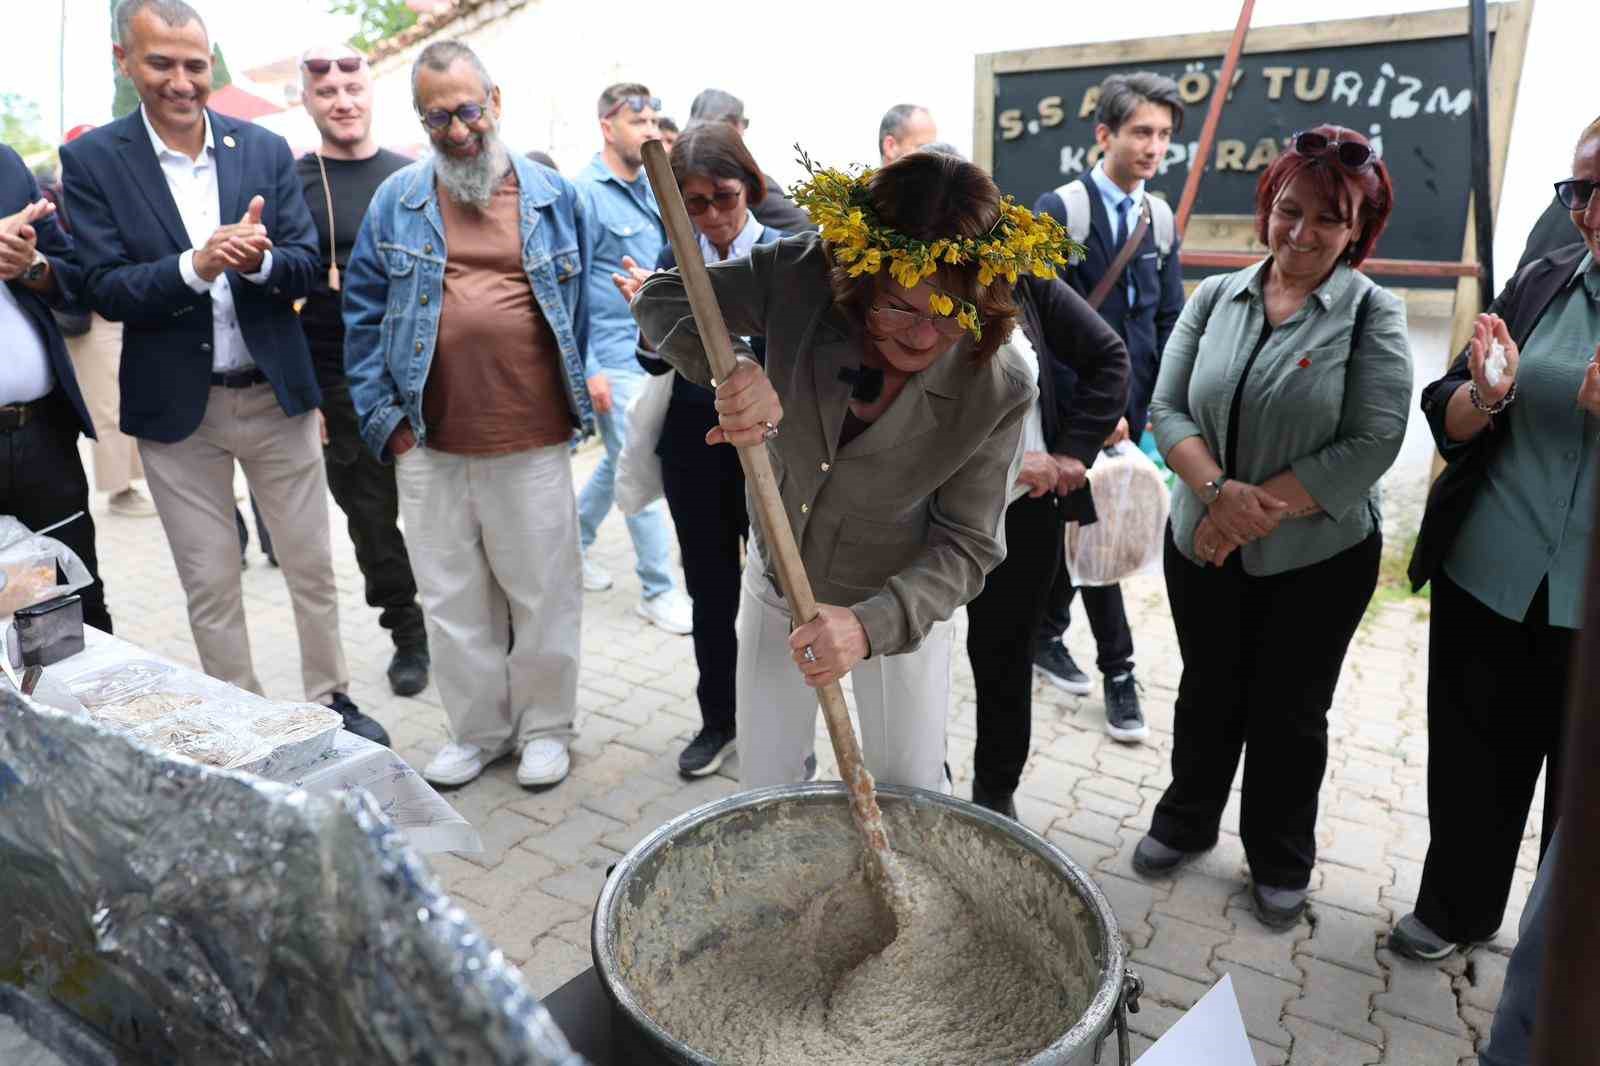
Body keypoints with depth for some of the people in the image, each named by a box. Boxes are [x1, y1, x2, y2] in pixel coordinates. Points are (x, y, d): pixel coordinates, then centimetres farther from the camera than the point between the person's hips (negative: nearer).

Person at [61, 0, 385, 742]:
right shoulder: (91, 160, -2)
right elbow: (104, 289, -9)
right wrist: (195, 266, -26)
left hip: (276, 394, 1)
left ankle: (332, 700, 28)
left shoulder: (266, 150, 2)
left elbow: (307, 266, -1)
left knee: (312, 565, 10)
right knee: (209, 585, 9)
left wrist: (257, 259, -23)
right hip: (177, 408, -1)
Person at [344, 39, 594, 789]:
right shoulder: (396, 200, 6)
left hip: (534, 443, -1)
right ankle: (478, 730, 29)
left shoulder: (552, 194, 6)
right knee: (452, 598, 11)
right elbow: (363, 316, 6)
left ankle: (545, 727, 26)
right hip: (430, 447, 2)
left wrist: (586, 396, 6)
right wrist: (384, 417, 0)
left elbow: (585, 307, 10)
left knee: (544, 593, 7)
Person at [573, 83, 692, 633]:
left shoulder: (650, 189, 11)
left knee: (620, 461, 18)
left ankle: (572, 543, 37)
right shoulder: (584, 194, -11)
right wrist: (588, 370, -17)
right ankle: (658, 592, 9)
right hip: (614, 358, -8)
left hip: (654, 350, 8)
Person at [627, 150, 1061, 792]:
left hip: (901, 608, -1)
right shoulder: (804, 277, -25)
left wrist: (872, 624, -38)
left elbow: (965, 546, -21)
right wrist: (731, 369, -38)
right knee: (763, 793, 18)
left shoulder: (997, 394, -27)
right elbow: (661, 298, -16)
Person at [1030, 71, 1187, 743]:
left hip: (1131, 403, 6)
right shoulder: (1061, 209, -9)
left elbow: (1168, 319, 11)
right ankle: (1118, 670, 11)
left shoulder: (1159, 217, 10)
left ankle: (1046, 635, 30)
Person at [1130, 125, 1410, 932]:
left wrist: (1258, 511, -19)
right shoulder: (1216, 296, 1)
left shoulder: (1372, 313, -8)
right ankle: (1185, 820, 40)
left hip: (1318, 560, -2)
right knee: (1207, 693, 18)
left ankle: (1280, 861, 35)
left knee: (1290, 714, 12)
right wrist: (1219, 490, -22)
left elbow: (1370, 447, -15)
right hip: (1201, 548, 2)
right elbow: (1168, 409, -5)